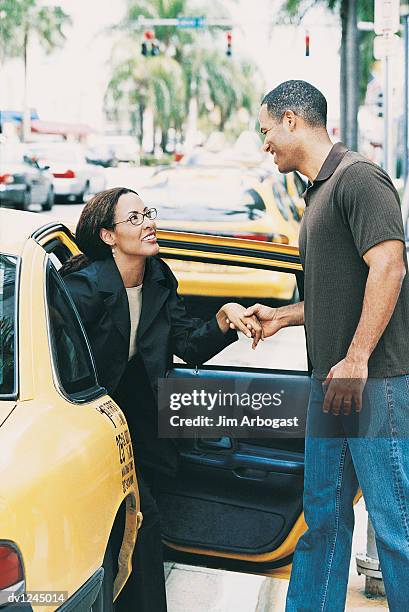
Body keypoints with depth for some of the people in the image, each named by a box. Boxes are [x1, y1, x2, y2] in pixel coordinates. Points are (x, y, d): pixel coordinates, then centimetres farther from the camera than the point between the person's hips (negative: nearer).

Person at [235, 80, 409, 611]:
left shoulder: (358, 177, -9)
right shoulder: (318, 193, 20)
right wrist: (282, 317, 20)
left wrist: (355, 359, -23)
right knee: (322, 514, 16)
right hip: (330, 383, 10)